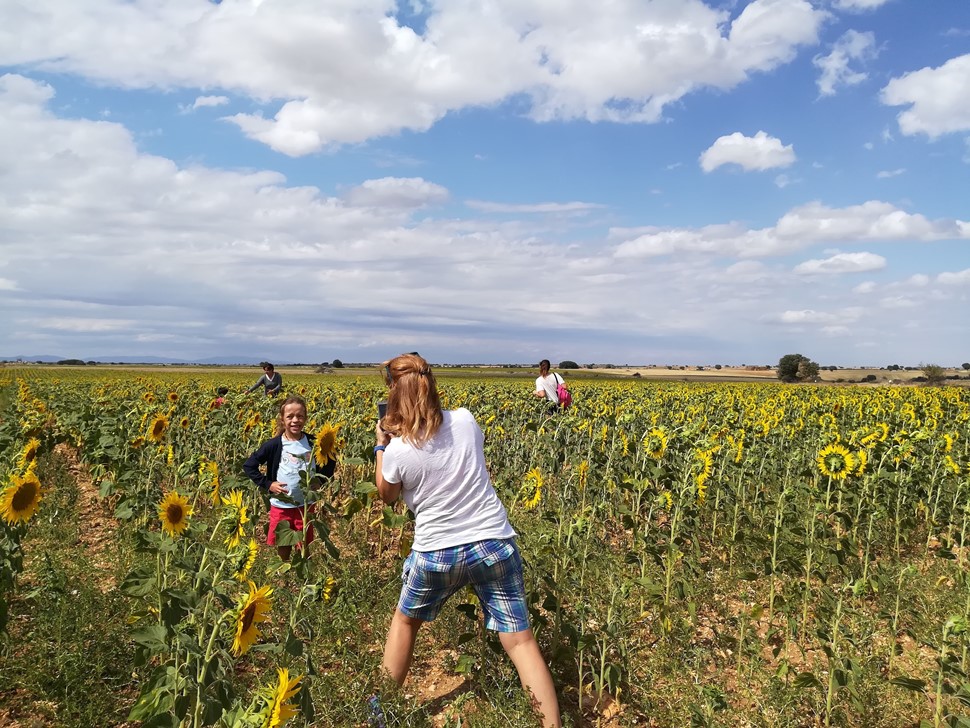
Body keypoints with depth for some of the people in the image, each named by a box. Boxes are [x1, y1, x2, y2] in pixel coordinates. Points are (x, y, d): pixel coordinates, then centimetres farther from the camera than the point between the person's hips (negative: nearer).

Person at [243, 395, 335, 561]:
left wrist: (319, 479, -5)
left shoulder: (313, 442, -5)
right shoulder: (274, 445, -10)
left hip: (306, 505, 1)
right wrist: (267, 484, -11)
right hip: (281, 505, -1)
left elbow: (330, 463, 10)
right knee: (283, 548, 11)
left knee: (304, 548, 12)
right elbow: (248, 466, -4)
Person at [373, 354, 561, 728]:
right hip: (494, 545, 2)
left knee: (404, 621, 26)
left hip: (436, 553, -1)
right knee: (520, 641, 5)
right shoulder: (466, 420, -6)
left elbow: (387, 497, 6)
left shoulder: (398, 451, -14)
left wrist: (381, 447, 12)